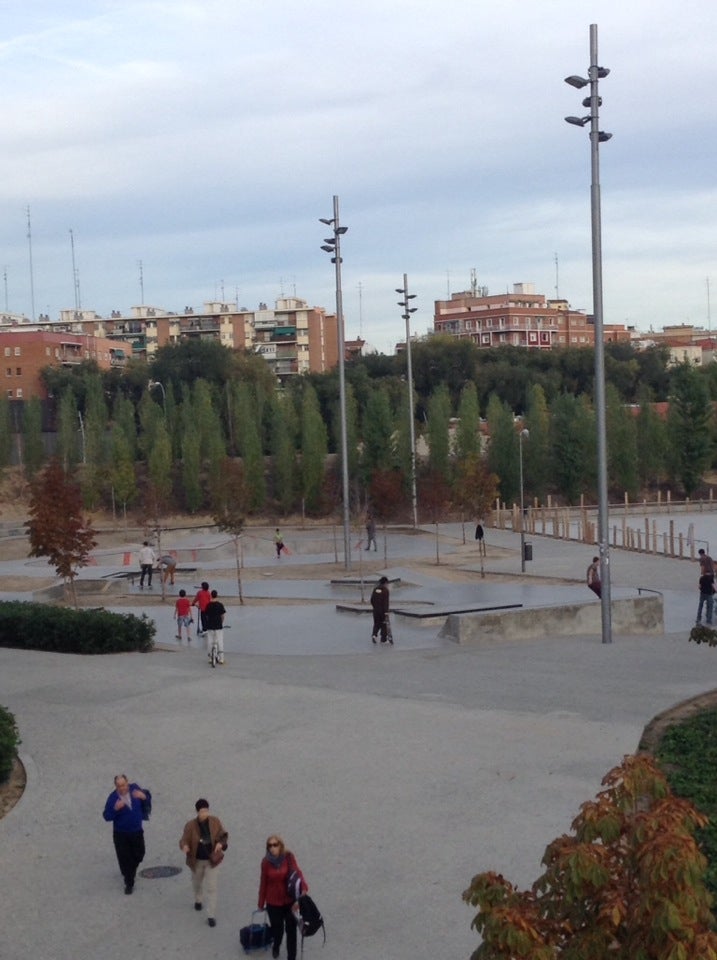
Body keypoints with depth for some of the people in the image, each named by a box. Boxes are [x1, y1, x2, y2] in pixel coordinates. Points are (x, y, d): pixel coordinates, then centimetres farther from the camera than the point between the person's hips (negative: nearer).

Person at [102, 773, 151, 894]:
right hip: (121, 834, -3)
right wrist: (115, 809, -37)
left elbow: (148, 796, 3)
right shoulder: (113, 797, -20)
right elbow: (107, 816, -18)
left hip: (137, 831, 3)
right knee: (124, 859, 2)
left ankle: (131, 869, 50)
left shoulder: (135, 788, -12)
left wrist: (144, 796, -22)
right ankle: (129, 883, 20)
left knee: (139, 855, 17)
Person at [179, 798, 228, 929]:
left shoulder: (215, 822, -14)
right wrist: (184, 847, -40)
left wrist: (221, 843, -22)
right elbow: (184, 840, -17)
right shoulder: (190, 825, -19)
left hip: (212, 860, -1)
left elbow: (224, 835, -1)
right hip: (197, 861, 1)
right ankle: (197, 900, 58)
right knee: (197, 883, 26)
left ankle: (211, 915, 5)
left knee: (211, 888, -3)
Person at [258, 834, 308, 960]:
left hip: (290, 900, 0)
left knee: (291, 930, 6)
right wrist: (261, 903, 6)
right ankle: (276, 946, 46)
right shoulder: (266, 862, -10)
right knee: (277, 928, 11)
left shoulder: (288, 857, -11)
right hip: (273, 902, 0)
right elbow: (263, 883, -2)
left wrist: (304, 887, -39)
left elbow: (296, 872, -20)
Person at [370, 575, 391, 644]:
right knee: (384, 623, 7)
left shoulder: (375, 589, 4)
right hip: (383, 610, -5)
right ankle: (383, 639, 11)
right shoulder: (385, 590, -13)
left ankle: (374, 634, -6)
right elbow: (386, 602, -18)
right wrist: (386, 611, -18)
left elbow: (372, 600, 10)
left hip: (376, 610, 5)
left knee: (377, 623, 16)